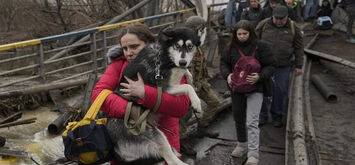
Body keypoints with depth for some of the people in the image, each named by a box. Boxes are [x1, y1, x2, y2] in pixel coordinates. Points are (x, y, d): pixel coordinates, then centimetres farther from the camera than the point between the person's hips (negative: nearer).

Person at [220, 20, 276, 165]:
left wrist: (260, 77, -22)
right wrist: (227, 75, -9)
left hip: (255, 89, -4)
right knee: (238, 118, 18)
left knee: (252, 122, -12)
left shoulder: (260, 47, -9)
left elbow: (271, 65, -5)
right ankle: (242, 144, 39)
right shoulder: (231, 47, 1)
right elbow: (224, 63, 11)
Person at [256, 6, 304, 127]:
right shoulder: (263, 25, -1)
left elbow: (298, 48, 5)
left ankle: (277, 116, 21)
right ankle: (262, 115, 18)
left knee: (281, 91, 4)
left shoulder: (293, 28, 0)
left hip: (283, 67, 0)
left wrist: (298, 66, 3)